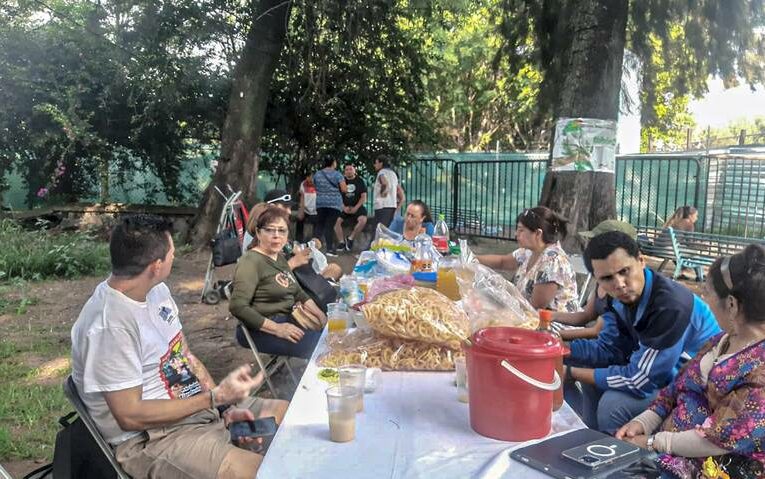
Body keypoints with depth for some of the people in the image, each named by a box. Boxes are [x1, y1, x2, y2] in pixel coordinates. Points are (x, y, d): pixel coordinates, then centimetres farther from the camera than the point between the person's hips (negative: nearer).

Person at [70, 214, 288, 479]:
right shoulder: (109, 326, -25)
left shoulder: (157, 290, 3)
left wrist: (227, 405, -2)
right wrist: (217, 397, -20)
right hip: (149, 437, -8)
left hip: (198, 406, 9)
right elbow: (130, 416, -22)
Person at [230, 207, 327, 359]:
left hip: (288, 319, 9)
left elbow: (298, 293, 20)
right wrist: (276, 328, -26)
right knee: (318, 345, -26)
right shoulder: (251, 261, -14)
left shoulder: (279, 257, 14)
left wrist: (321, 316, 5)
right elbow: (237, 307, -22)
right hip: (263, 329, -9)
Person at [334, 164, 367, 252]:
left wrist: (356, 208, -13)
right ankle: (342, 242, -10)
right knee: (337, 221, -22)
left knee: (363, 220, -28)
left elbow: (363, 197, -1)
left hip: (357, 207, -1)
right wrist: (344, 207, -10)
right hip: (344, 207, 2)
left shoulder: (360, 181, 3)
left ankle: (350, 238, -12)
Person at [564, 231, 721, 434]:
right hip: (667, 378, 8)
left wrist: (571, 372, -20)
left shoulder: (671, 305, -32)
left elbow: (640, 380, -27)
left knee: (613, 403, -24)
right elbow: (608, 349, 0)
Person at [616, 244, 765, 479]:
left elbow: (726, 438, -22)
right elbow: (676, 389, 14)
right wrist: (643, 422, -1)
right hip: (671, 451, 8)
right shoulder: (722, 340, 10)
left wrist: (653, 442, -16)